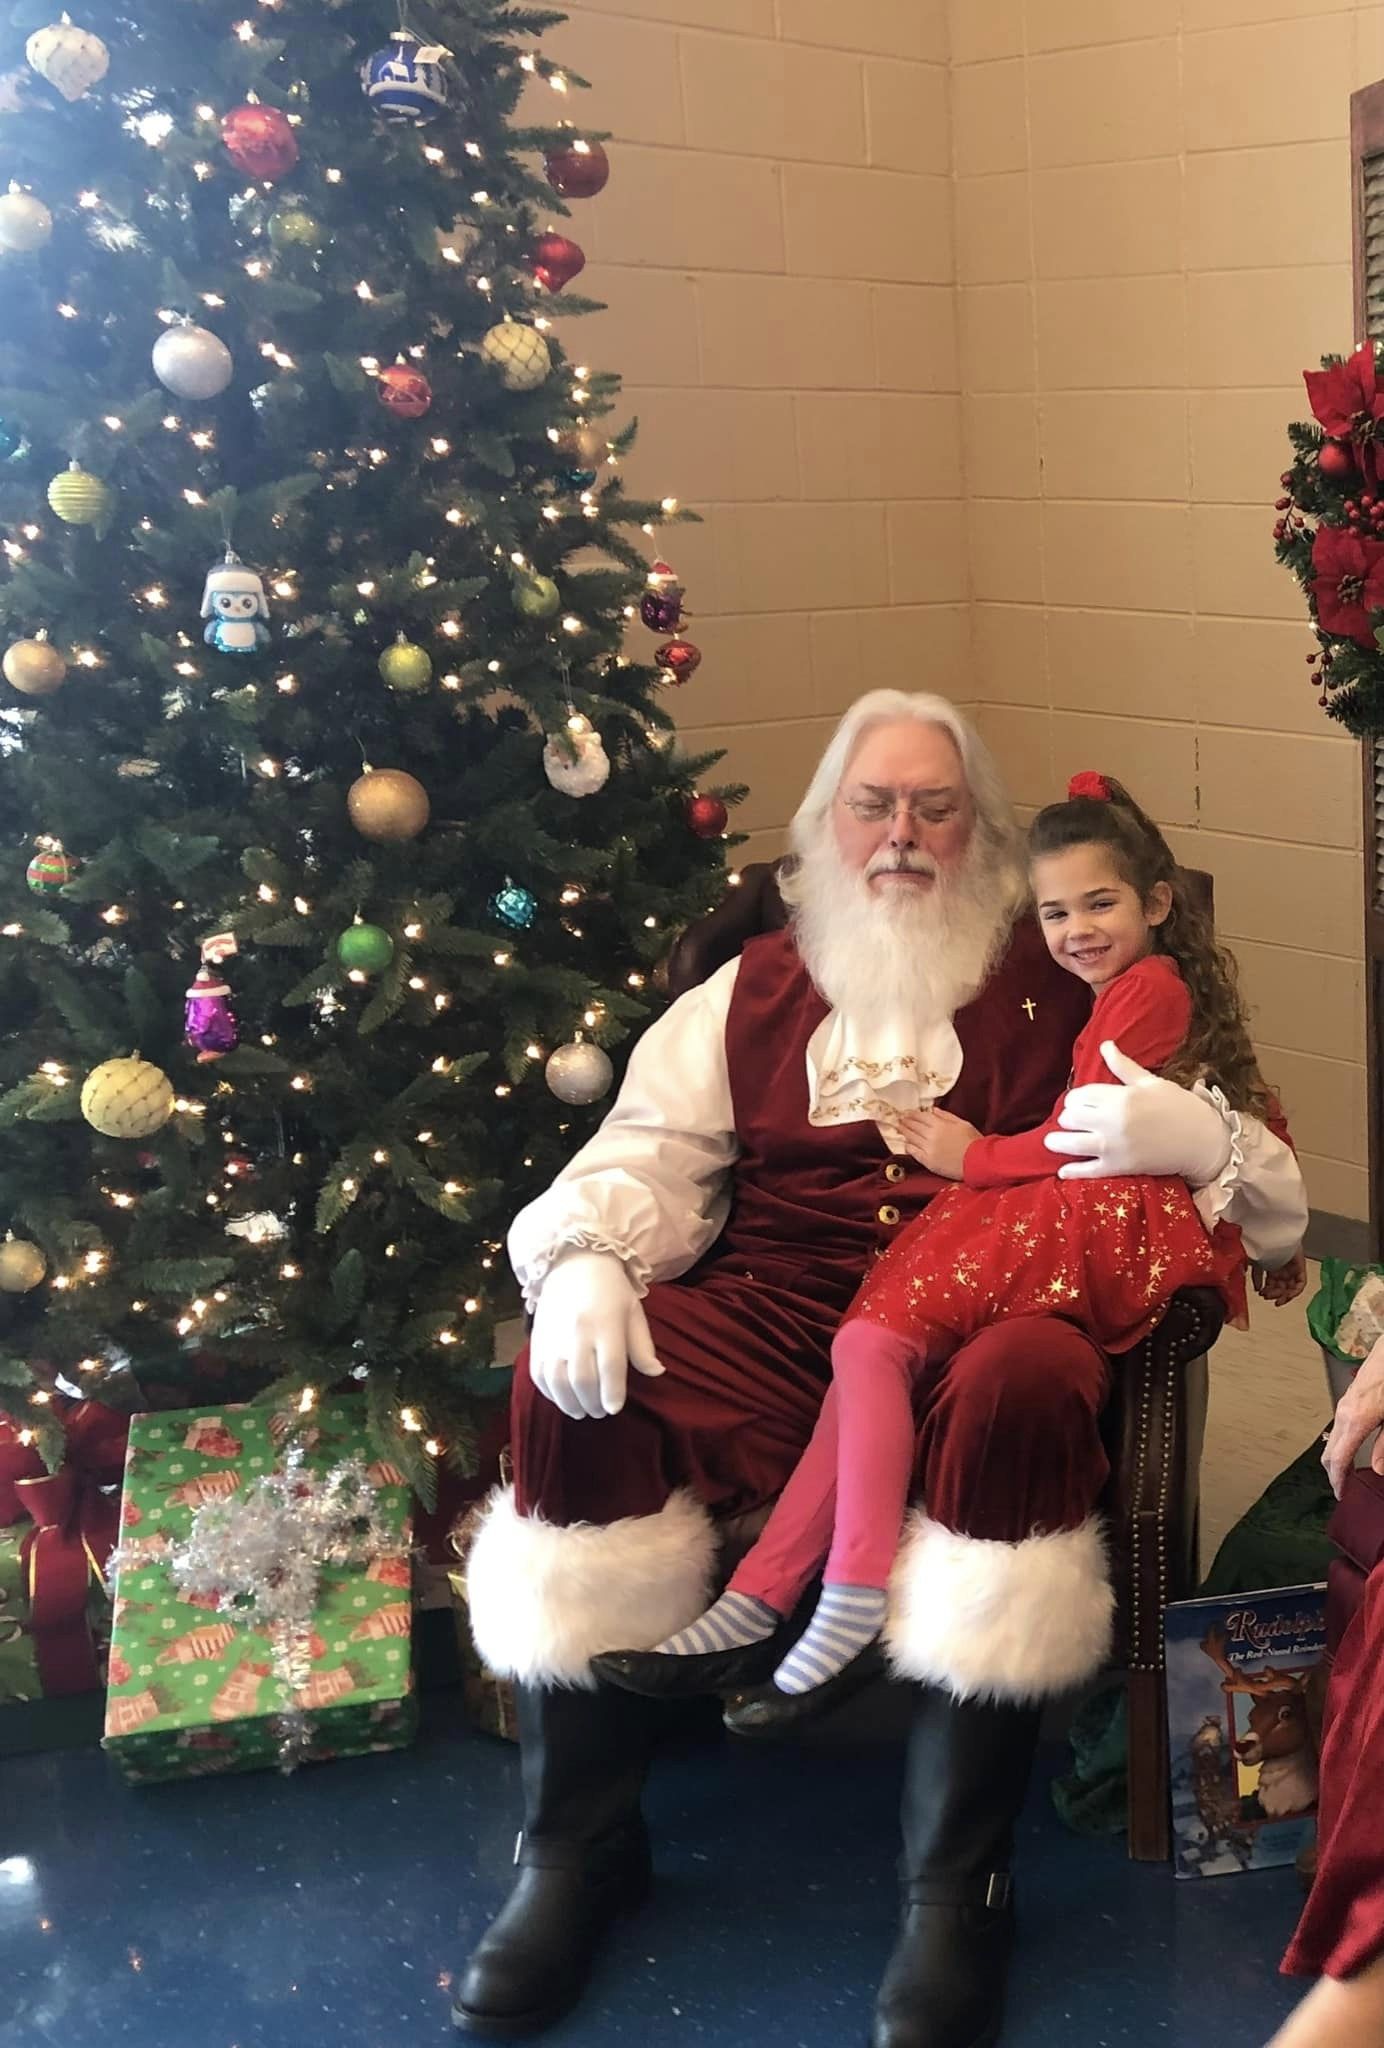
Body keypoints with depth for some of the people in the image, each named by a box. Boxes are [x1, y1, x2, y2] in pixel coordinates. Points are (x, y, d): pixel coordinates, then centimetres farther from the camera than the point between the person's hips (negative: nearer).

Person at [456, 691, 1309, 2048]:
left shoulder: (1060, 996, 15)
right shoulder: (752, 993, 22)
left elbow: (1271, 1205, 10)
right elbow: (646, 1157, 11)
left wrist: (1195, 1139, -14)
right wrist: (583, 1264, -12)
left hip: (976, 1326, -2)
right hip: (769, 1325, 2)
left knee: (1024, 1386, -38)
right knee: (566, 1387, -26)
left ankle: (956, 1887, -24)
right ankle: (579, 1847, -12)